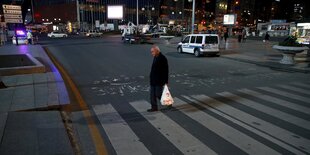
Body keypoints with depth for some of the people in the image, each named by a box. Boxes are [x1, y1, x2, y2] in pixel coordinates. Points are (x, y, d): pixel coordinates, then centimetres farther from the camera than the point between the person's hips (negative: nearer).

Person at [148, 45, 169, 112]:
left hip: (159, 81, -9)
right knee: (153, 95, 11)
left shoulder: (163, 58, -17)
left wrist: (166, 81, -18)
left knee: (158, 94, -2)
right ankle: (154, 107, 21)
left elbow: (166, 70, -18)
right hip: (153, 81, 9)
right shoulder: (155, 58, 10)